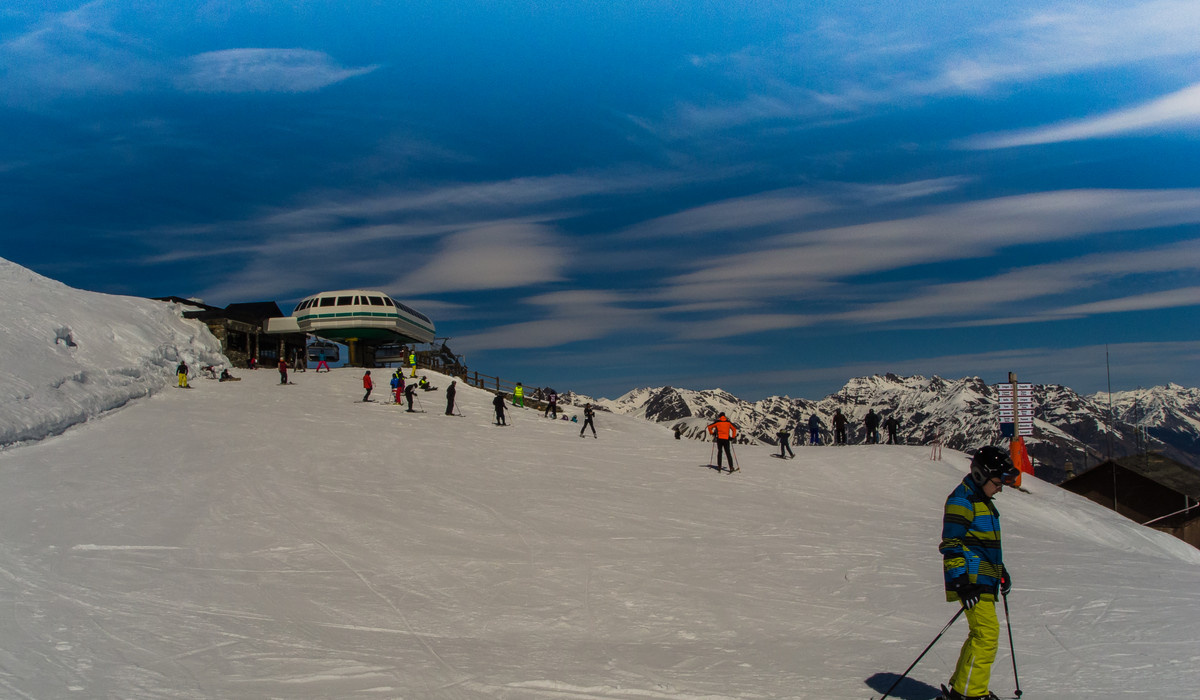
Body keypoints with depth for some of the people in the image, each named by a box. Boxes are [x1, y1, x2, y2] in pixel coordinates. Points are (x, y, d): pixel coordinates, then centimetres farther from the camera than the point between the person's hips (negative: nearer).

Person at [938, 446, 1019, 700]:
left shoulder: (983, 500, 19)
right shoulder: (961, 500, -12)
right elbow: (952, 544, -18)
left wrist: (1001, 571, 31)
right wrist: (961, 582, -23)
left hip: (985, 581, 10)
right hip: (972, 581, -10)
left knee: (981, 635, 12)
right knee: (987, 633, -14)